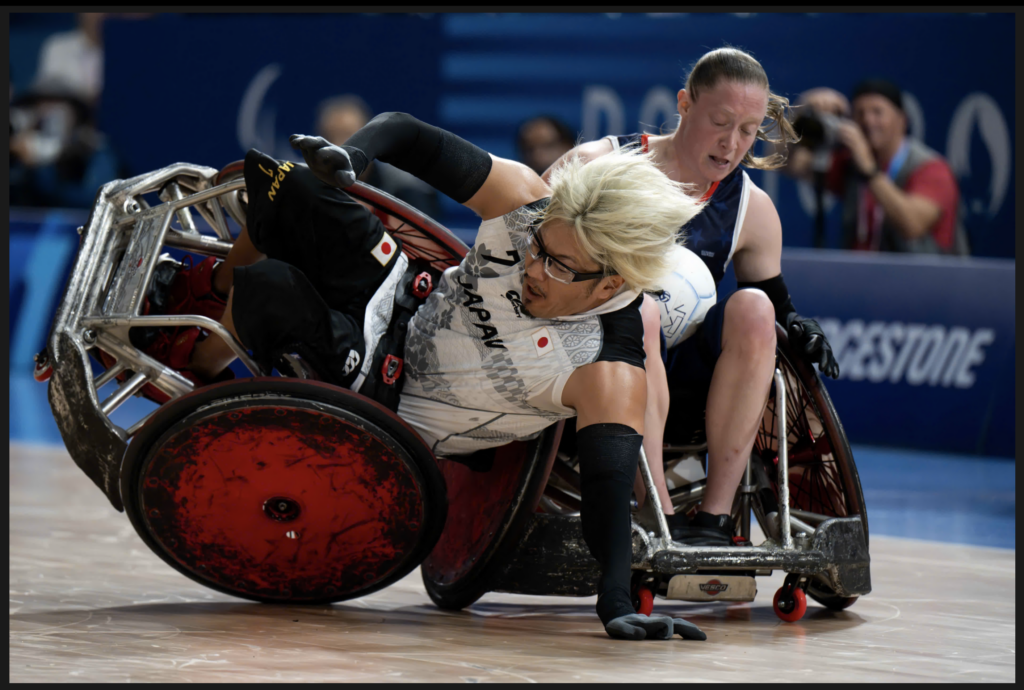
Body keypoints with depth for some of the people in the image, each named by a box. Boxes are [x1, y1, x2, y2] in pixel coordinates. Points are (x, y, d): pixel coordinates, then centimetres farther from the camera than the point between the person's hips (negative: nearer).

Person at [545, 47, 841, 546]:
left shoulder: (753, 211, 10)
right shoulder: (598, 166, -1)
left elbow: (773, 301, 20)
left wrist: (795, 325, -4)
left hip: (685, 371, 3)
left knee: (753, 309, -25)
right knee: (638, 309, -35)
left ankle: (715, 517, -29)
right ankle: (661, 520, -42)